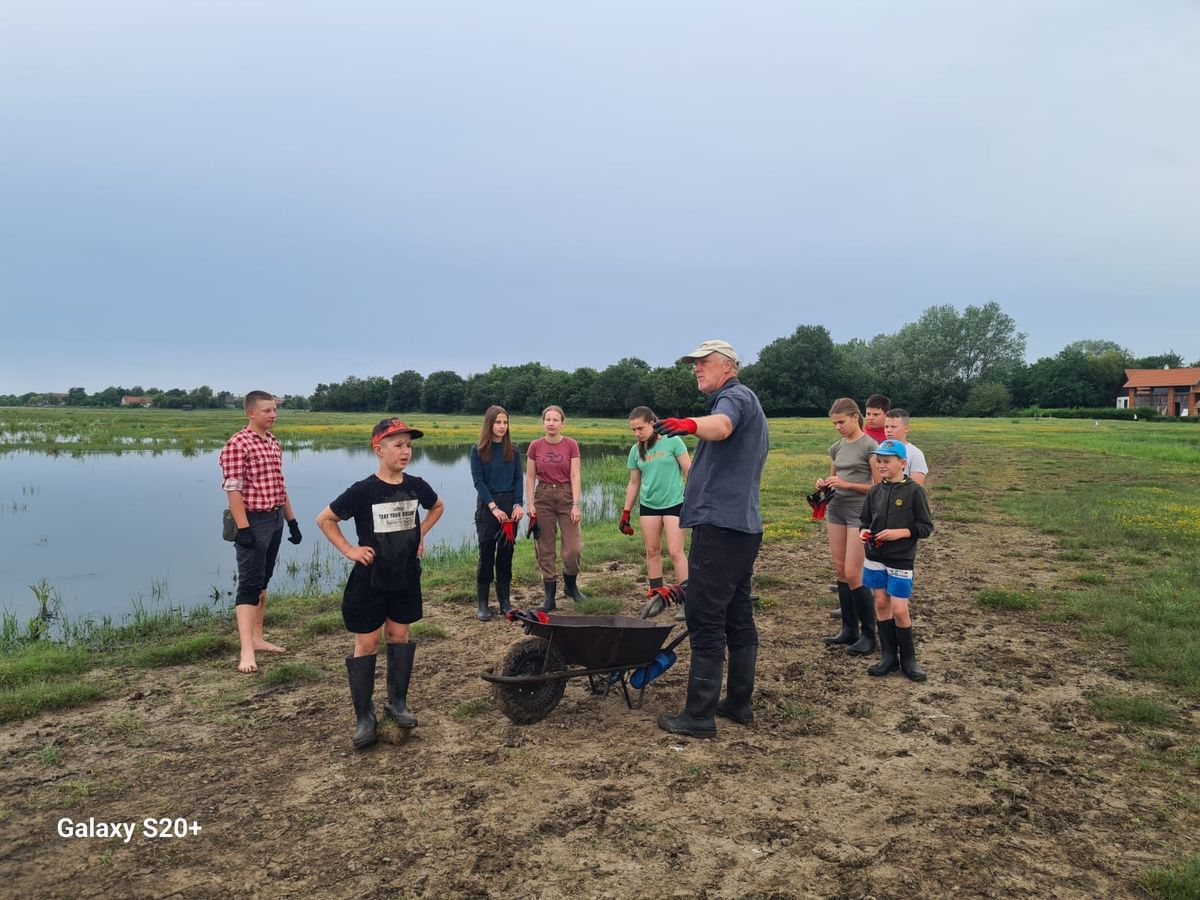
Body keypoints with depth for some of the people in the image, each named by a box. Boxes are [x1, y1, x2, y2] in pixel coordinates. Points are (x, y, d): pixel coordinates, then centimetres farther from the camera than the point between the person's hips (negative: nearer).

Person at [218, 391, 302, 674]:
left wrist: (291, 520, 16)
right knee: (249, 584, -8)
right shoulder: (237, 444, -14)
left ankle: (257, 638, 24)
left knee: (263, 581, 15)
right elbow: (233, 489, -18)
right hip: (253, 521, -8)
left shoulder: (273, 442, 12)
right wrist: (243, 528, -23)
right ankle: (247, 651, -7)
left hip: (275, 519, 8)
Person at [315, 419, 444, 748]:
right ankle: (364, 717, 13)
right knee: (366, 644, 3)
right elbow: (325, 520, -5)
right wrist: (349, 550, -10)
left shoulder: (416, 486, -4)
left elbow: (437, 506, 19)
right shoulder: (363, 491, -16)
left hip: (406, 577, 4)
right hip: (370, 581, -4)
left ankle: (397, 703, 27)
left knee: (399, 636, 13)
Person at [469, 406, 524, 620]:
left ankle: (505, 602, 15)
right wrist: (494, 507, -15)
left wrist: (518, 504, -9)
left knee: (506, 553, 7)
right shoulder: (478, 450, -2)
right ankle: (482, 604, 7)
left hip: (510, 506, 3)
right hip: (487, 506, -3)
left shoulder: (512, 450, 6)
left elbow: (519, 478, 4)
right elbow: (478, 481, -7)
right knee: (486, 554, -1)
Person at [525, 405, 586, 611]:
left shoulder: (571, 445, -3)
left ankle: (571, 586, 21)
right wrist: (529, 504, -3)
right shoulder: (535, 446, 1)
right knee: (545, 549, 4)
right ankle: (549, 596, 12)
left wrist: (576, 504, -11)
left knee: (574, 548, -6)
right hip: (543, 497, 1)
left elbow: (575, 476, -5)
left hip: (566, 496, -1)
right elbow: (530, 477, 4)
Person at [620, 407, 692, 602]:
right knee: (652, 551, 8)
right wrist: (626, 513, 11)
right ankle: (656, 594, 18)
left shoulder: (672, 441, -9)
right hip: (648, 505, 5)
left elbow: (689, 471, -6)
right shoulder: (636, 450, 4)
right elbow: (634, 483, 11)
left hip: (674, 503, -4)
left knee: (675, 552, -8)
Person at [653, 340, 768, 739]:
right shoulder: (749, 402, 25)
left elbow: (722, 425, -34)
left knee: (706, 620, -8)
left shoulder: (735, 396, -9)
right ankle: (739, 703, 22)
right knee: (738, 616, 13)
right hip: (745, 525, 11)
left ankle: (699, 715, -4)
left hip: (719, 524, -11)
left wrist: (690, 424, -55)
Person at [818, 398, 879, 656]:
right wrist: (824, 484, -1)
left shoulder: (869, 446, -8)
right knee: (841, 571, 8)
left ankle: (868, 634, 4)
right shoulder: (836, 447, 11)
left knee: (853, 574, -8)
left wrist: (846, 484, -18)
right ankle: (849, 629, 18)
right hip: (836, 509, 7)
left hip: (859, 512, -7)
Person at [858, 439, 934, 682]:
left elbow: (926, 527, -7)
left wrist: (899, 533, -19)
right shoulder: (875, 491, 4)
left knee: (899, 611, -3)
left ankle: (908, 659, 16)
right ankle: (888, 656, 21)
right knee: (881, 604, 10)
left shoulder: (914, 491, -10)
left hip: (901, 560, -5)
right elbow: (865, 519, 15)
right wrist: (863, 531, -6)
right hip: (875, 557, 5)